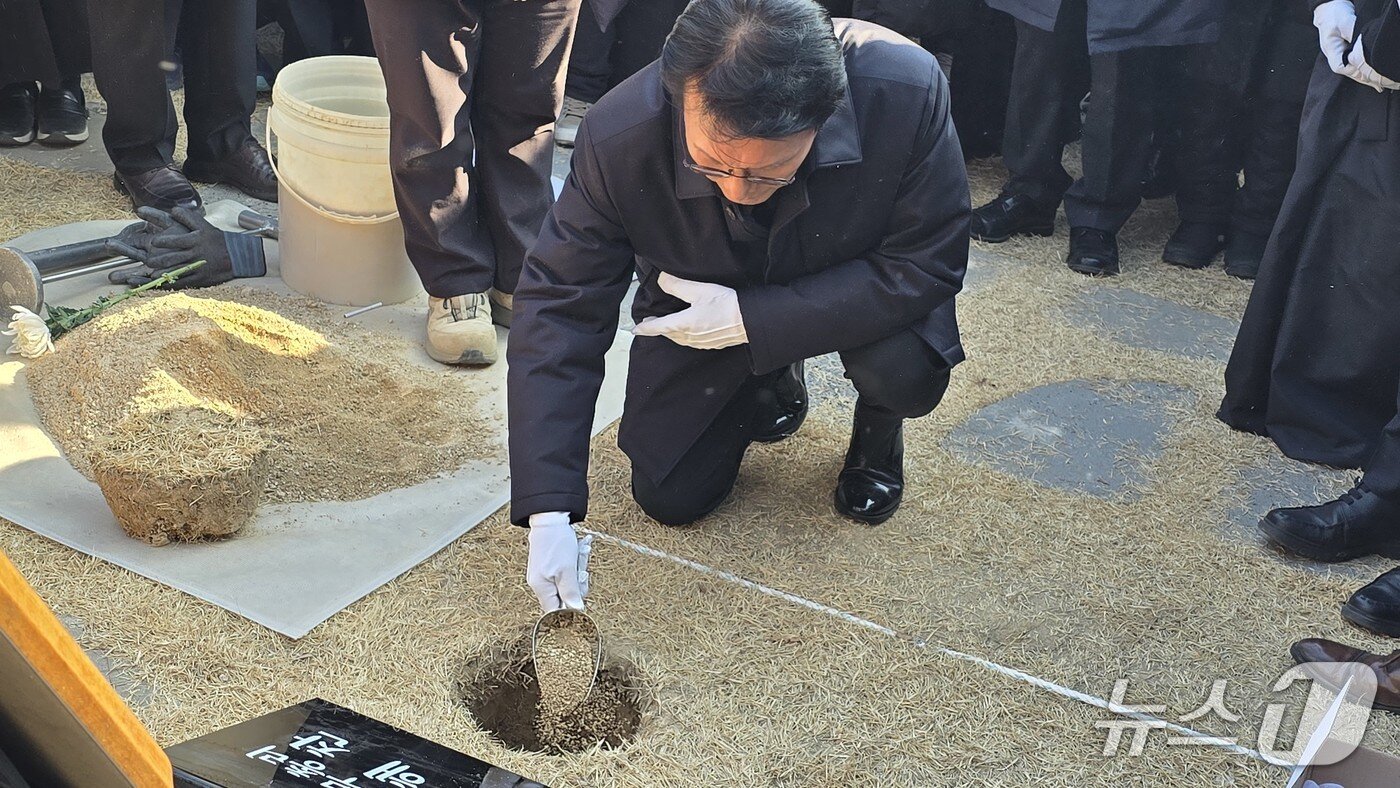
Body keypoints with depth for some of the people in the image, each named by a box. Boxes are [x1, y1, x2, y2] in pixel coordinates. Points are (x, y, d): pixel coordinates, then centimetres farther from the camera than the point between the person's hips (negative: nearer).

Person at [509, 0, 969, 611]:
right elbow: (558, 309, -26)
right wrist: (548, 514, -32)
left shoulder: (908, 91, -37)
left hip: (854, 300, -1)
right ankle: (771, 385, 27)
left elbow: (928, 264, -27)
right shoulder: (619, 139, -33)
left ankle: (878, 428, 8)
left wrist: (752, 319, -34)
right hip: (703, 312, 1)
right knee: (670, 498, -2)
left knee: (905, 375, -31)